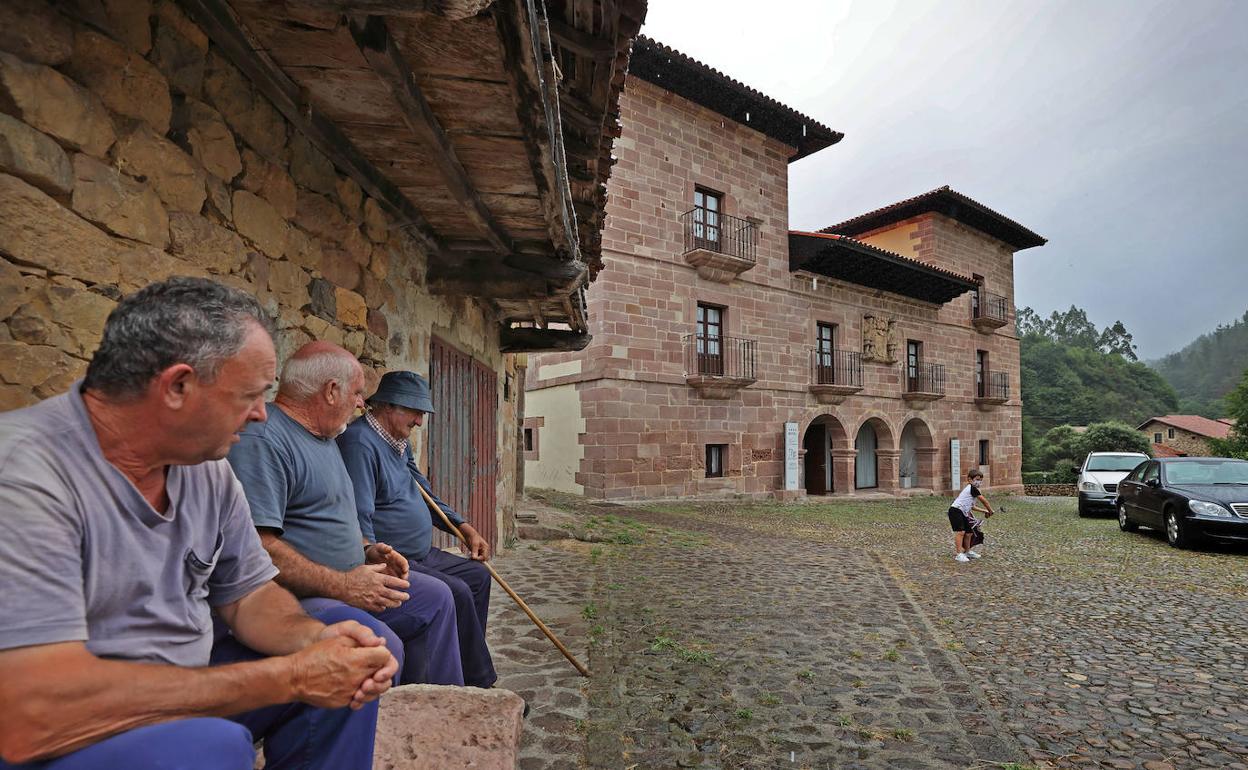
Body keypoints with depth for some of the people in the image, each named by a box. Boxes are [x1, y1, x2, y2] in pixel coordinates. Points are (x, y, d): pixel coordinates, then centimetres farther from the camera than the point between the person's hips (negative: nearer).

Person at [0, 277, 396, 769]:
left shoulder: (206, 467, -3)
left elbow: (247, 594, 5)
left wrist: (317, 639, -17)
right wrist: (288, 676, -28)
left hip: (180, 698, 7)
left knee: (360, 652, 0)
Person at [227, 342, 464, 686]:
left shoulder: (324, 436, 16)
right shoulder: (262, 441, -19)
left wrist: (368, 550, 8)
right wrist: (342, 586, -23)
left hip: (345, 582, 11)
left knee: (436, 598, 10)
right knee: (383, 647, -31)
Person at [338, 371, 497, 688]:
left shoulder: (400, 442, 13)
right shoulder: (360, 441, -19)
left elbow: (424, 494, 24)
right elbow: (359, 520, -26)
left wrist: (464, 527, 15)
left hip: (421, 554, 11)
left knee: (478, 576, 11)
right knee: (457, 592, -23)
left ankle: (468, 667, 20)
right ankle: (479, 683, -6)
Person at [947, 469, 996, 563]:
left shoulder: (969, 489, 21)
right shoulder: (972, 488, -8)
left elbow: (971, 506, 25)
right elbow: (984, 500, -4)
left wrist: (984, 510, 24)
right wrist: (990, 510, 9)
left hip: (962, 513, 10)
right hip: (955, 510, -10)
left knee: (969, 533, 17)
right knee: (961, 531, -17)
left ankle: (967, 552, 34)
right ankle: (959, 555, -19)